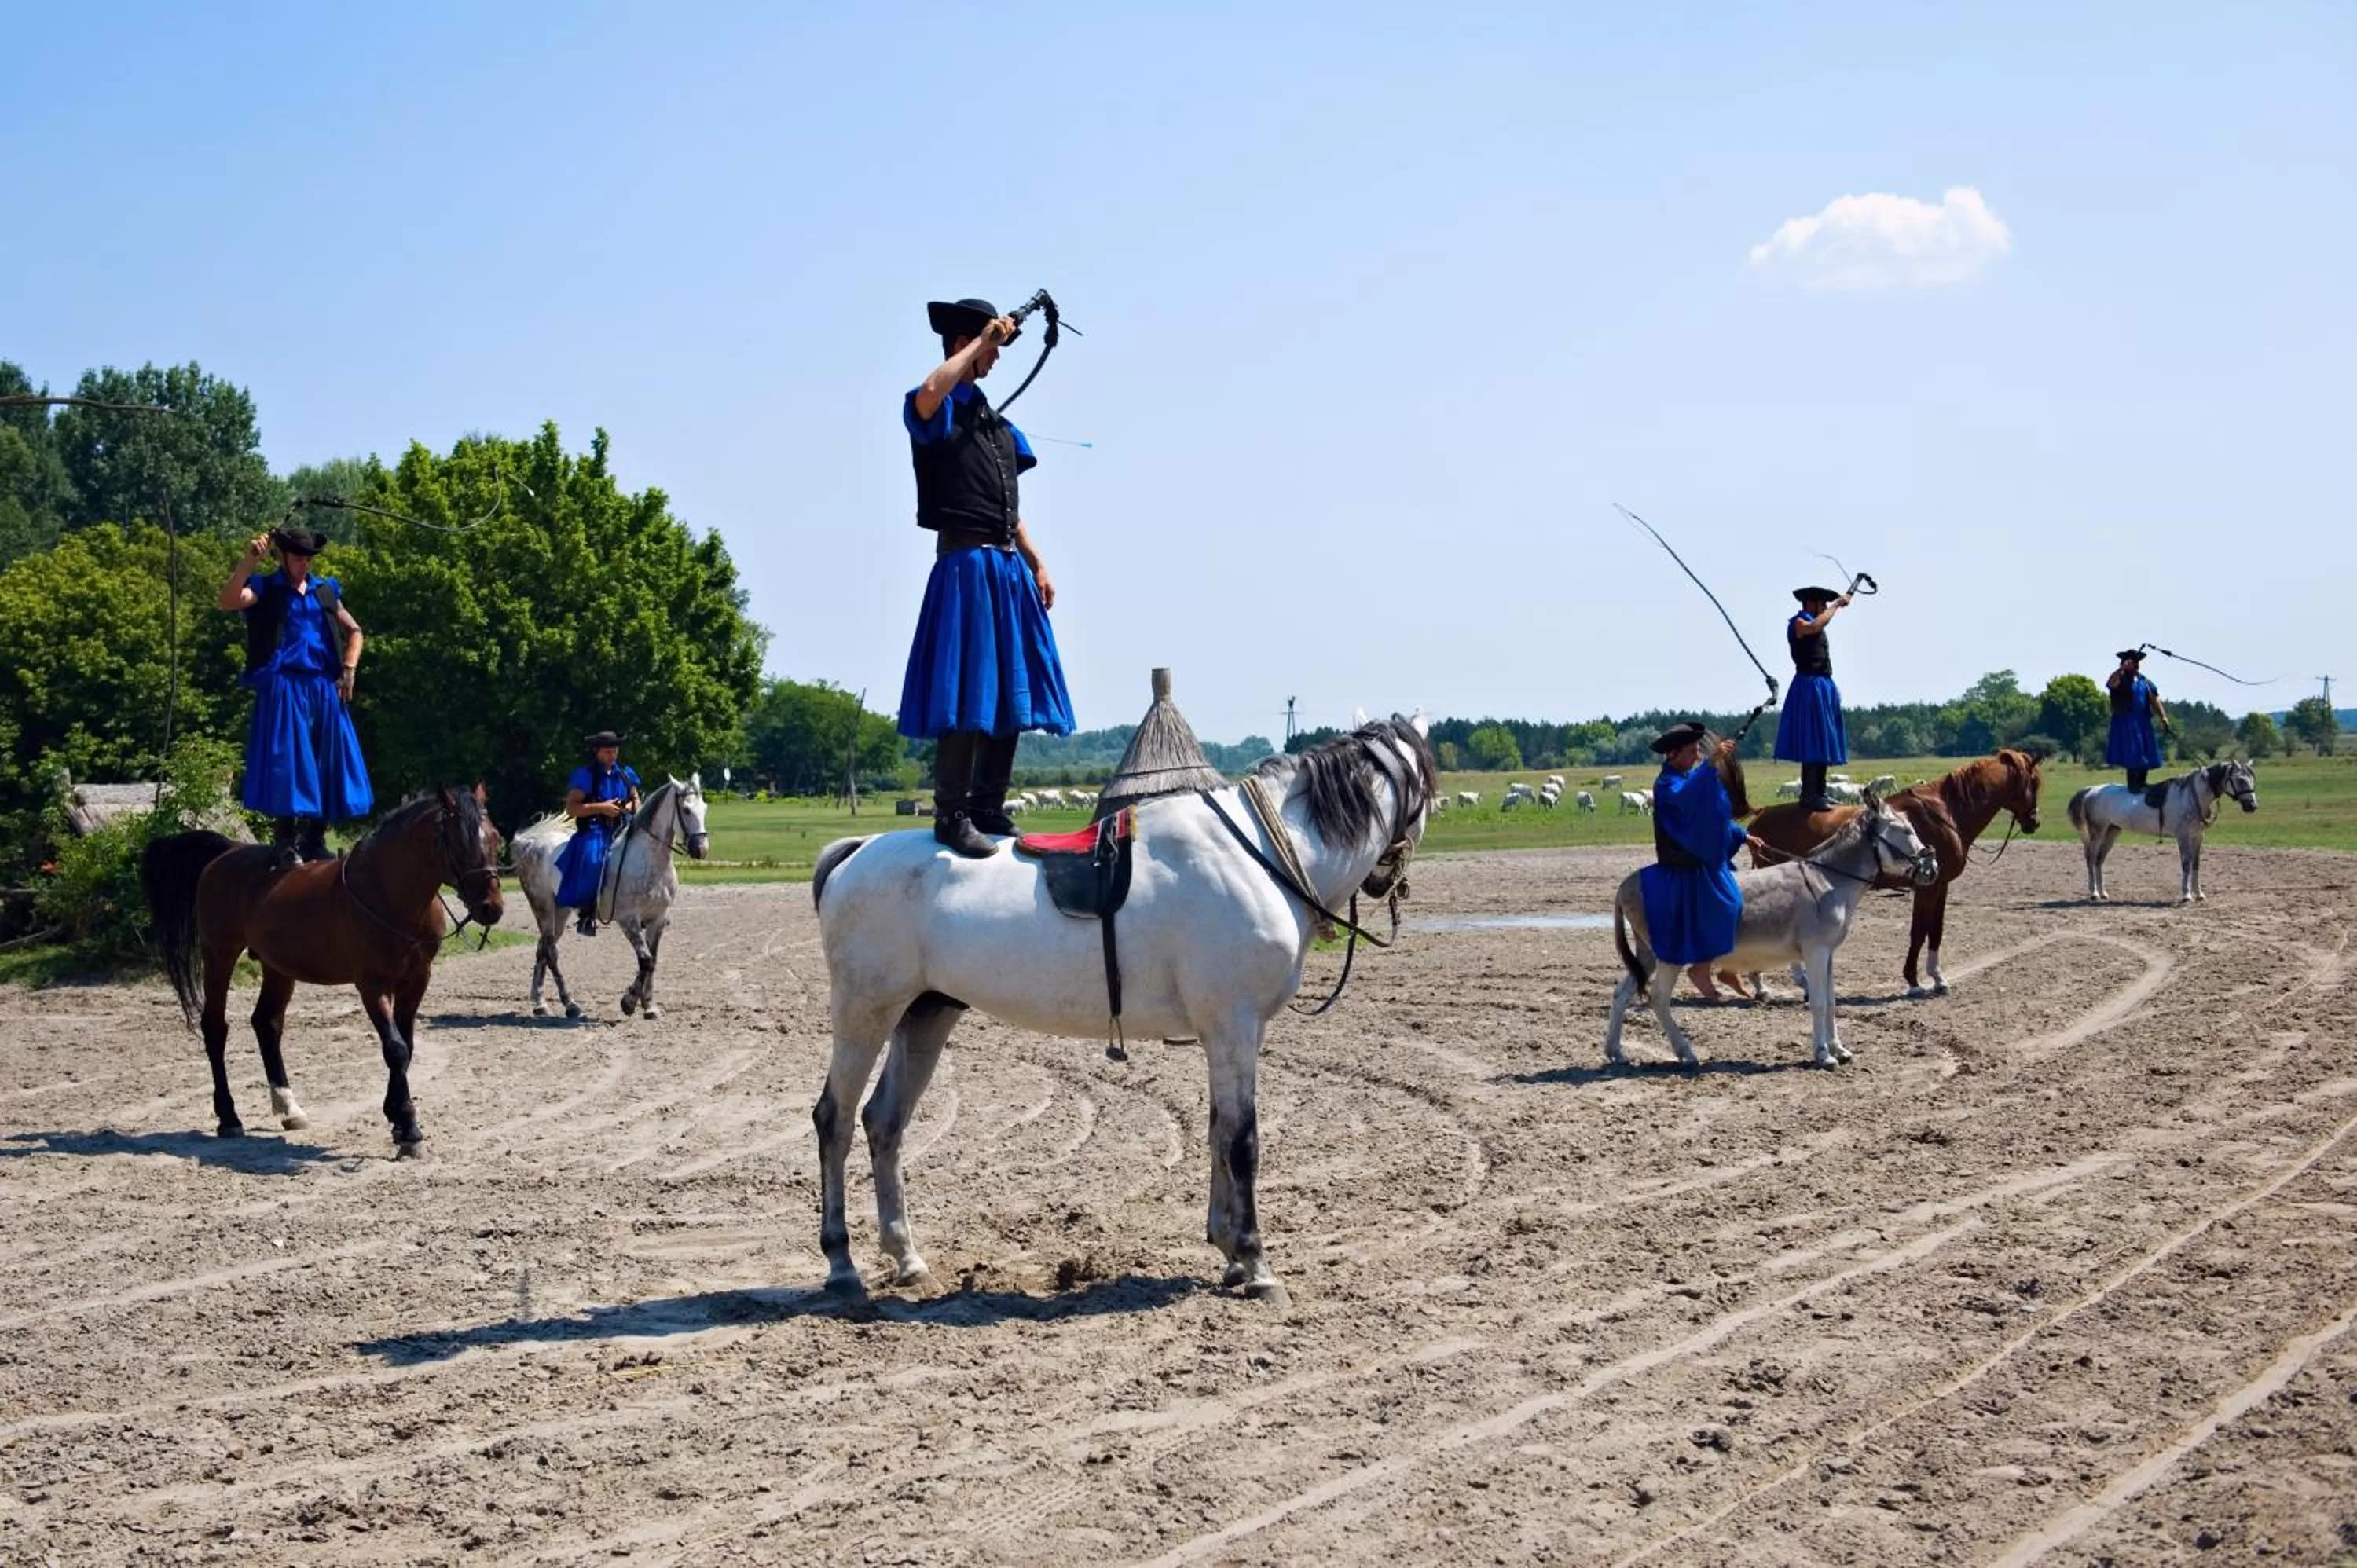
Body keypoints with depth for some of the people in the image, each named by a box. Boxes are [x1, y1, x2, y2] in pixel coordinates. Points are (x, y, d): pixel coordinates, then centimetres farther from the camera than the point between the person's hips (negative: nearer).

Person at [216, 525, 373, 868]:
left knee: (327, 765, 5)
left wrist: (349, 669, 10)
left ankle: (315, 841, 14)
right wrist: (249, 562, -25)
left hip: (324, 690, 5)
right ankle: (285, 843, -6)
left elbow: (353, 631, 25)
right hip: (283, 689, -5)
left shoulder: (325, 591, 17)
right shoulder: (265, 589, 3)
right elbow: (228, 601, -16)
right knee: (285, 763, -9)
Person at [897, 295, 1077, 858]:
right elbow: (930, 392, -31)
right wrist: (982, 339, -18)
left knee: (1011, 690, 9)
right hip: (966, 564, -8)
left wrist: (1036, 566, 16)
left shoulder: (995, 424, 21)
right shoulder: (939, 413, -4)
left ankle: (989, 807, 17)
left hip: (1009, 568, 9)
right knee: (966, 693, -11)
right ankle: (951, 815, -8)